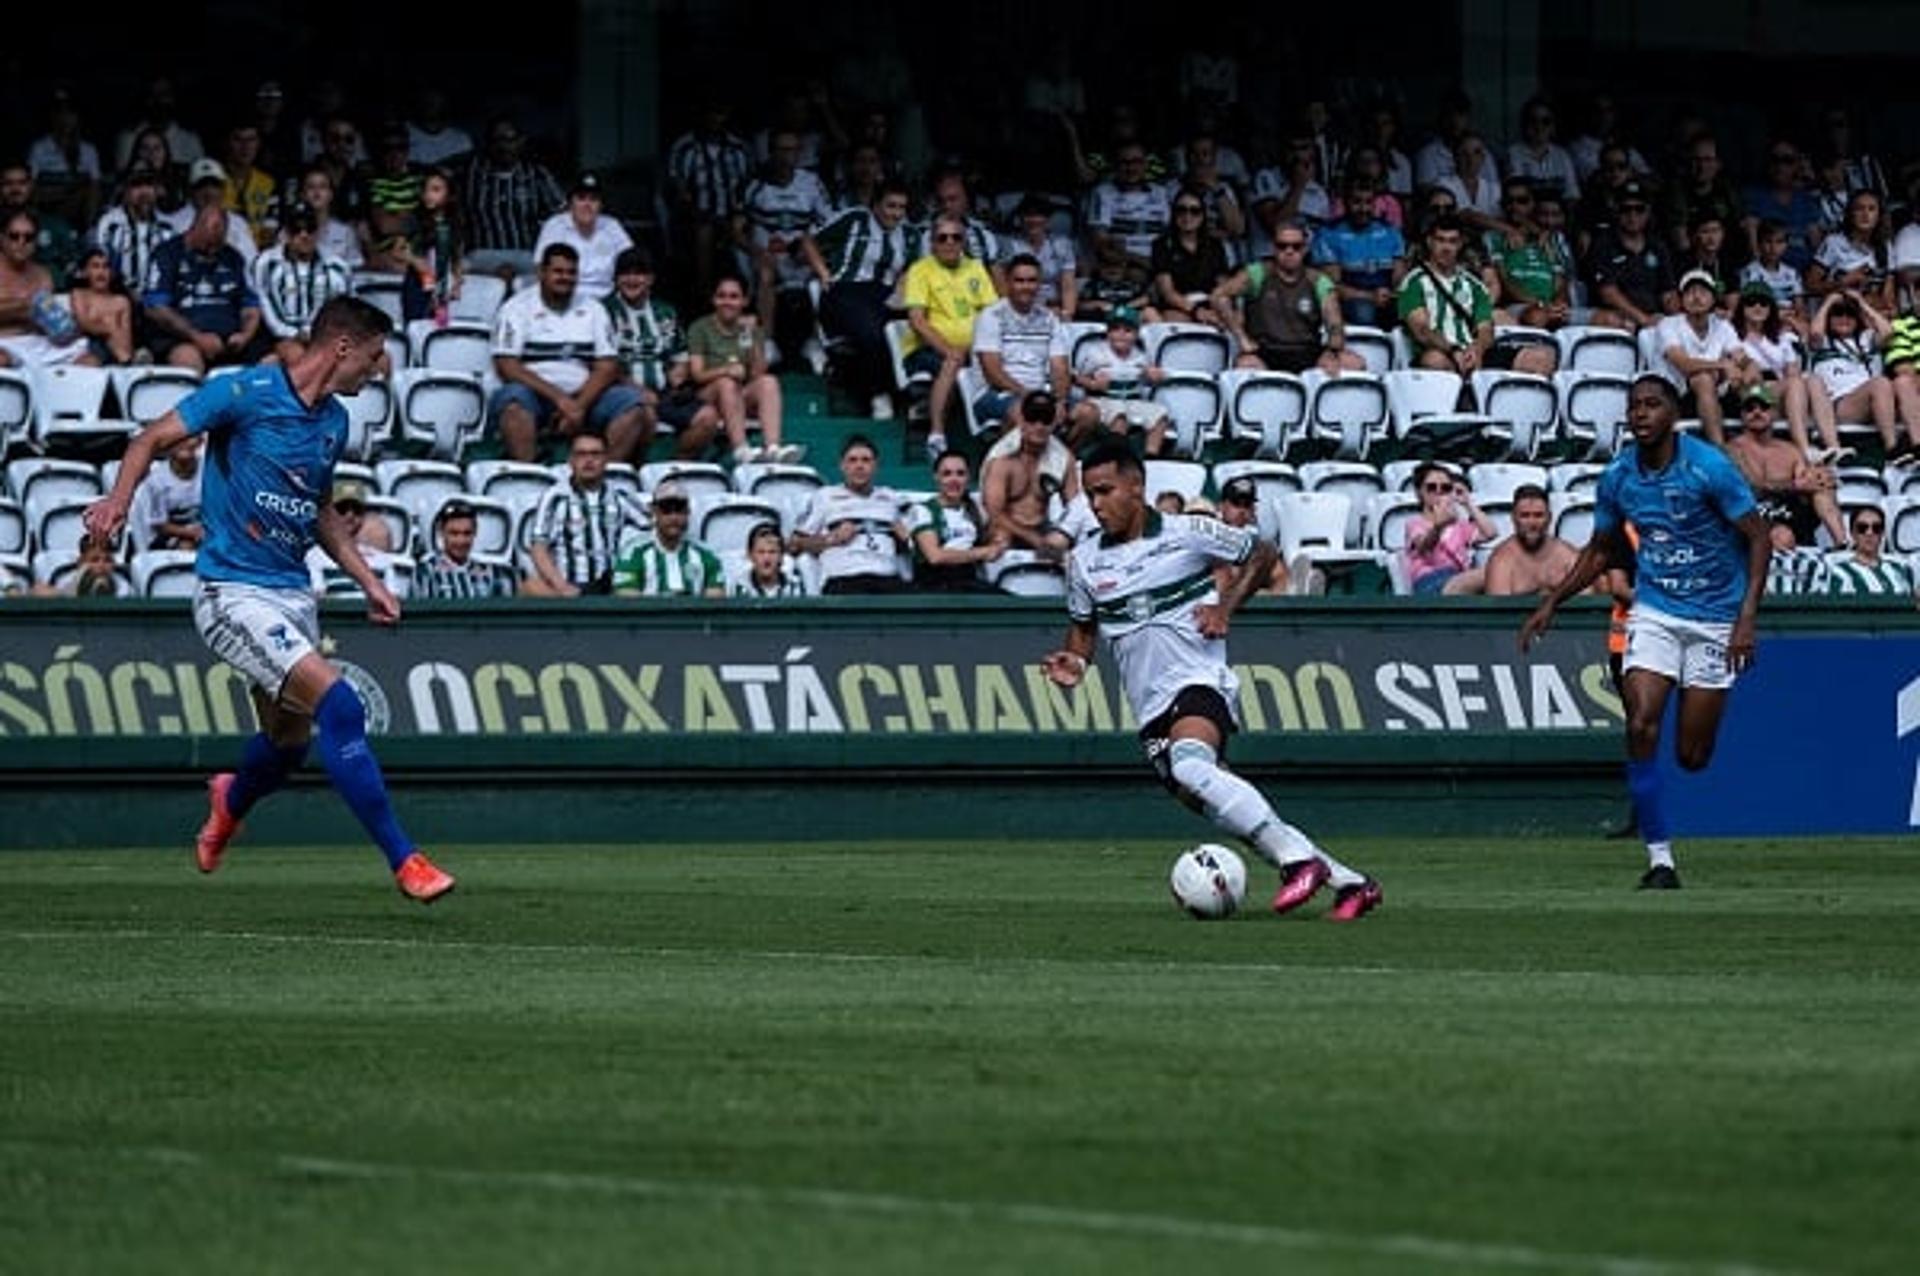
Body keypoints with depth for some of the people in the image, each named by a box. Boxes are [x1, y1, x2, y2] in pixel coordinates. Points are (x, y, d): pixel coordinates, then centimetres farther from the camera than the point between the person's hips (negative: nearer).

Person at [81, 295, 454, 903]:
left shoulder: (334, 421, 12)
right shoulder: (248, 393, -10)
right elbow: (153, 438, -10)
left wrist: (368, 580, 19)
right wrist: (119, 499, -27)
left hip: (293, 595, 8)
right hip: (234, 592, -8)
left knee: (288, 739, 16)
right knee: (339, 705, -21)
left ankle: (231, 801, 52)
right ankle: (403, 859, -18)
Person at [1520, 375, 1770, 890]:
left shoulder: (1709, 467, -14)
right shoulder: (1618, 478, -1)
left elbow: (1758, 538, -10)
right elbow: (1600, 551, 17)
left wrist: (1746, 617, -19)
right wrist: (1552, 602, 9)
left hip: (1714, 618, -3)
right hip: (1654, 611, 3)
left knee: (1692, 755, -2)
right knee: (1641, 726, -18)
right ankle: (1659, 857, -13)